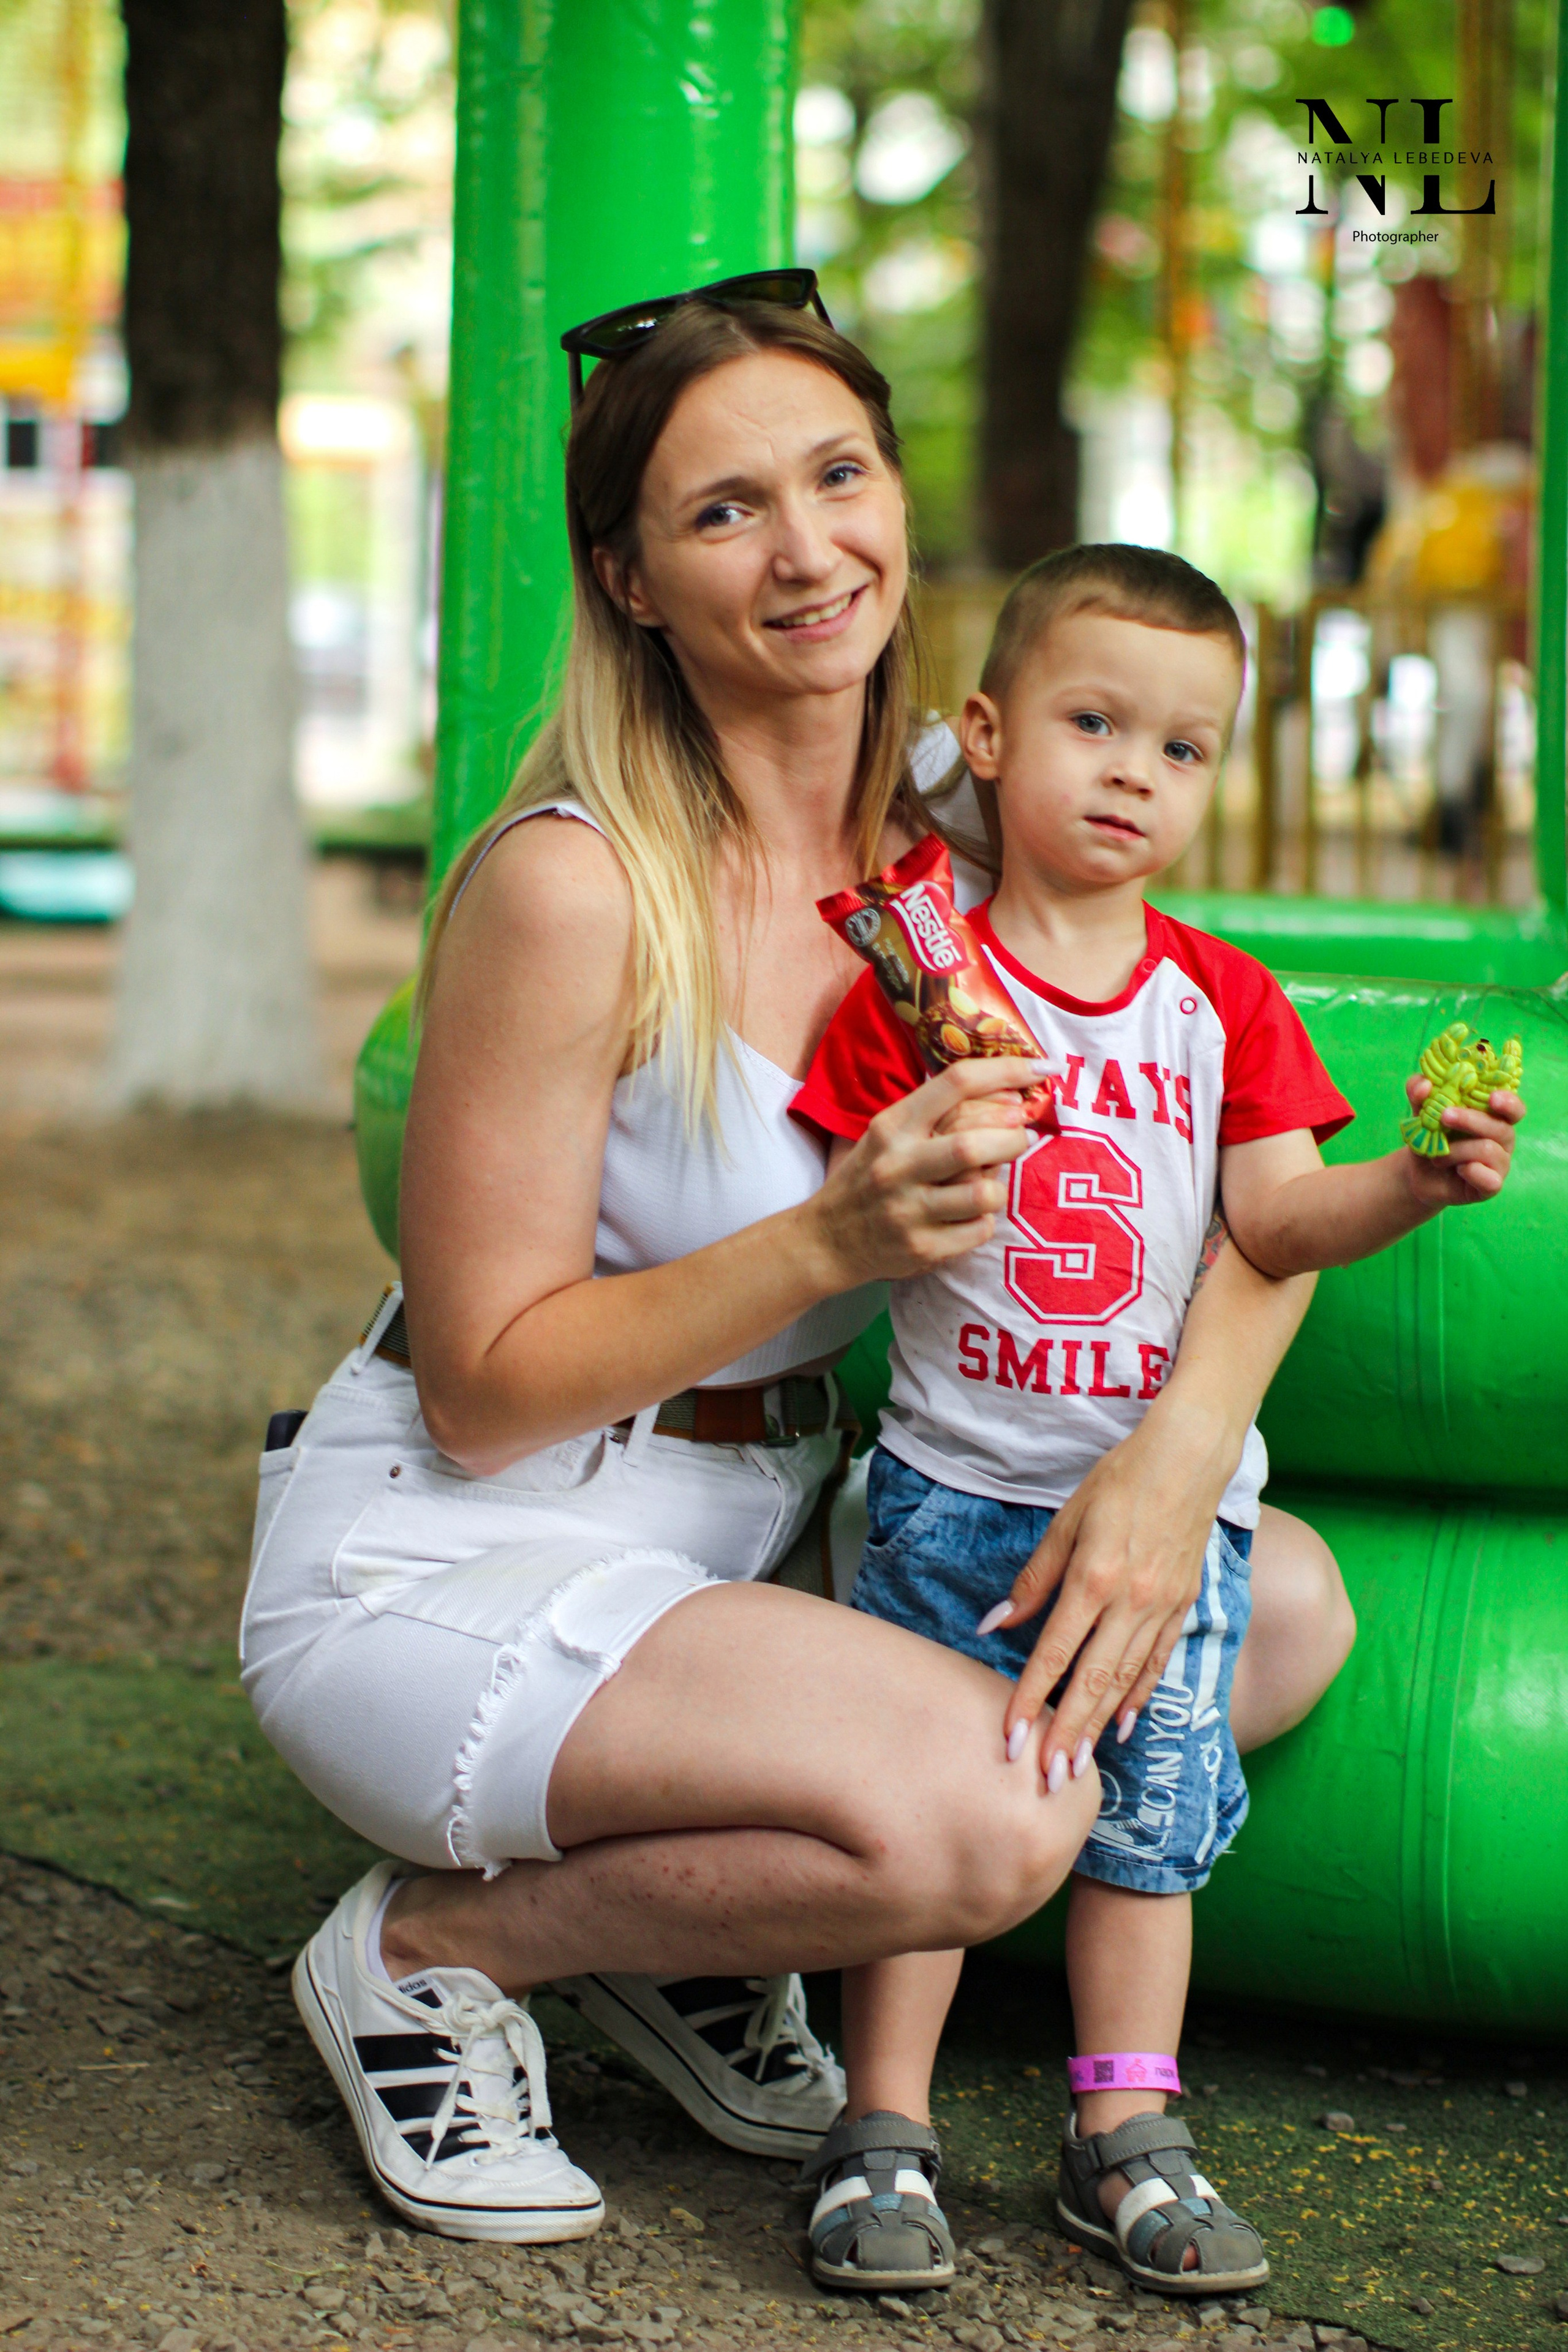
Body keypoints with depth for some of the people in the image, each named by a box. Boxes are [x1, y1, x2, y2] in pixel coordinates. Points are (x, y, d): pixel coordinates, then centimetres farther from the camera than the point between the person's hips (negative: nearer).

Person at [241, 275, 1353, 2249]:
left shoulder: (952, 849, -1)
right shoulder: (574, 886, -21)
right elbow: (484, 1395, -17)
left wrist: (1173, 1460, -19)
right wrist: (835, 1241, -28)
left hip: (757, 1540, 8)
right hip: (437, 1571, -7)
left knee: (1287, 1610, 0)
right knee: (987, 1817, -29)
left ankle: (677, 1922, 9)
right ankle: (437, 1944, -3)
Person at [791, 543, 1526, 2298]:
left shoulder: (1225, 1002, 4)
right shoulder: (914, 979, -3)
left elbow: (1276, 1219, -3)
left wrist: (1416, 1182, -20)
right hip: (957, 1479, -2)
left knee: (1147, 1816, 8)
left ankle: (1124, 2135, 18)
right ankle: (884, 2134, 11)